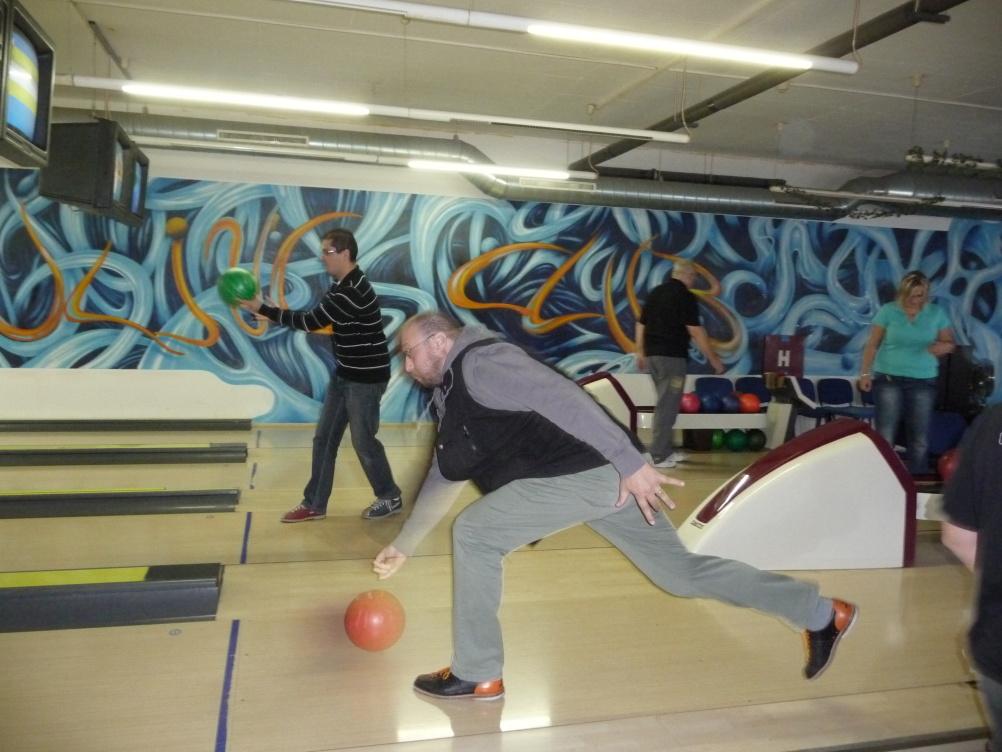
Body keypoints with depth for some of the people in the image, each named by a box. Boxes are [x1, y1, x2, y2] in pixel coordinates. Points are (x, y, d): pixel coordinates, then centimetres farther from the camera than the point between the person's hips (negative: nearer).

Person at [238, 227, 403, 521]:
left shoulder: (353, 292, -24)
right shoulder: (342, 287, 9)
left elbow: (311, 321, -23)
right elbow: (317, 319, 14)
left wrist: (262, 308, -19)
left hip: (366, 377, -10)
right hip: (345, 375, 10)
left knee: (363, 441, 2)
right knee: (324, 438, 10)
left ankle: (390, 498, 22)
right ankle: (314, 504, 19)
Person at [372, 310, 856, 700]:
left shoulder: (479, 364, -9)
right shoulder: (451, 396, 23)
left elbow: (560, 396, -22)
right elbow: (443, 479, 30)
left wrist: (631, 464, -28)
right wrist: (403, 545, 32)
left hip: (587, 470, -10)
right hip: (595, 478, 10)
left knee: (473, 533, -5)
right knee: (682, 570, 16)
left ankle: (477, 674, 8)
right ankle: (823, 615, 27)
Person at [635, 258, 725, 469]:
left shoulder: (655, 292, 13)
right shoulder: (685, 296, -9)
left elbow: (641, 324, 16)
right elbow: (695, 332, -13)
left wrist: (640, 352, 23)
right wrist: (713, 358, -7)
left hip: (652, 354, 8)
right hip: (671, 356, -8)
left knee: (664, 403, 16)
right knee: (668, 405, -4)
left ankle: (667, 450, 21)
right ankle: (657, 455, -5)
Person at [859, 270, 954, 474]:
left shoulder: (937, 313, 4)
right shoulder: (887, 311, -2)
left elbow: (949, 342, 9)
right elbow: (872, 345, 1)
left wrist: (943, 347, -16)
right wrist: (865, 373, -5)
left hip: (923, 381, 2)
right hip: (888, 378, -2)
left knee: (920, 439, 5)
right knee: (885, 436, -3)